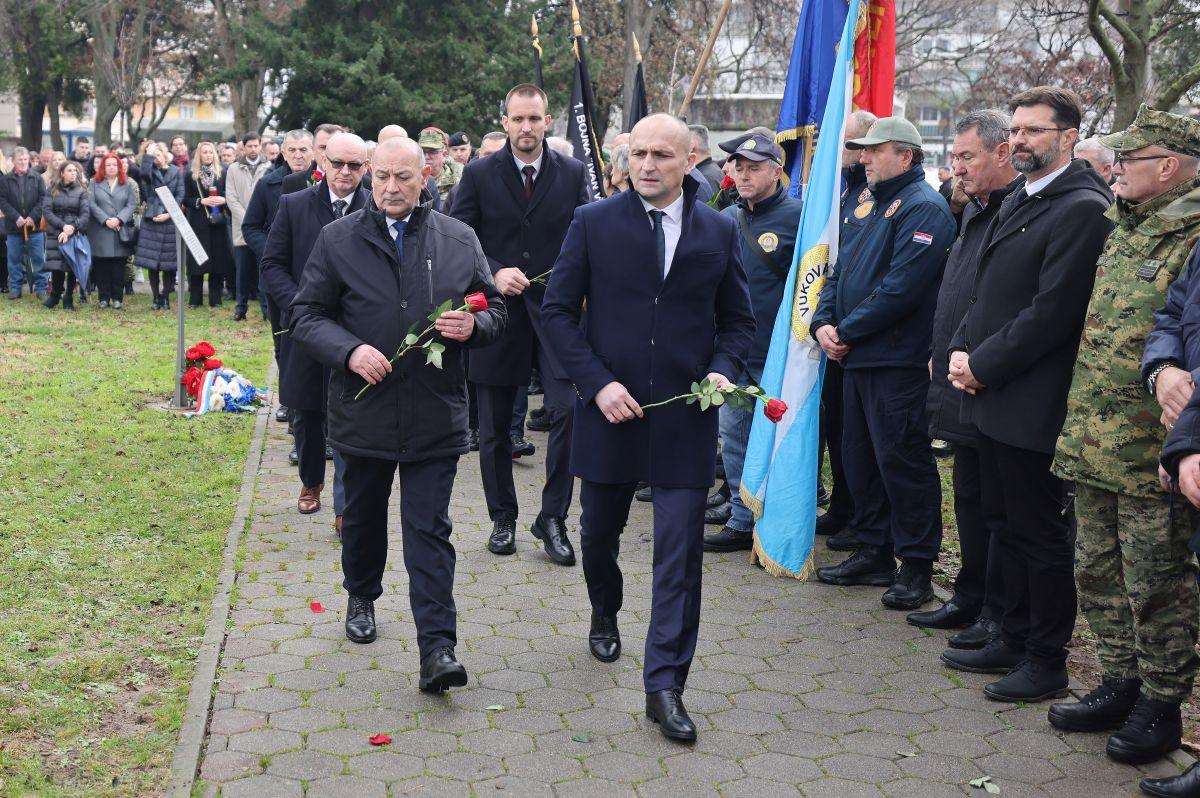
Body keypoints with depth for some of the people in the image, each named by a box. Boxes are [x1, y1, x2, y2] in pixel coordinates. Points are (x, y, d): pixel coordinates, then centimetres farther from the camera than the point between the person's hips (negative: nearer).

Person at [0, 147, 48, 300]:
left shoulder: (37, 178, 4)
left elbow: (43, 199, 0)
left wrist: (33, 217, -10)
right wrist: (16, 217, -12)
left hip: (35, 225, -1)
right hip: (13, 226, 1)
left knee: (39, 258, 1)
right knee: (14, 259, 6)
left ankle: (41, 288, 8)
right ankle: (15, 288, 15)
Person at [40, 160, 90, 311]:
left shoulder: (81, 191, 5)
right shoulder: (52, 190, 6)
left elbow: (85, 213, -3)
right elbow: (46, 210, -1)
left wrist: (72, 228, -16)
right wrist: (62, 225, -13)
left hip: (75, 233, 0)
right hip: (55, 233, 0)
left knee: (72, 266, -2)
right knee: (56, 266, -7)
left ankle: (69, 299, 10)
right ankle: (55, 295, 14)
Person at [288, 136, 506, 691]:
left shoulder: (459, 240, 4)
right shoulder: (337, 239, 1)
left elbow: (494, 312, 11)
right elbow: (305, 314, 1)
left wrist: (472, 326, -13)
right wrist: (348, 351, -17)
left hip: (436, 413, -1)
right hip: (363, 410, 1)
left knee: (429, 531, -3)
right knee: (363, 517, 19)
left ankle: (437, 650, -3)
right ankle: (361, 598, 45)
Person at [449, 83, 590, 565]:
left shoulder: (573, 174, 4)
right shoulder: (479, 175, 1)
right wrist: (494, 273, -16)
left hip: (556, 310, 0)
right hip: (498, 311, 0)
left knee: (569, 410, -13)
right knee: (494, 426, 9)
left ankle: (553, 518, 3)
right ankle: (503, 519, 26)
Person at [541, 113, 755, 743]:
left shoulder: (719, 232, 4)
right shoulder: (594, 223, -1)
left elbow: (738, 319, 12)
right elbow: (557, 310, -1)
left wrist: (723, 370, -8)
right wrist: (597, 383, -12)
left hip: (685, 417, 0)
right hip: (609, 409, 0)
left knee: (680, 555, -3)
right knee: (599, 532, 18)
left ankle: (664, 686, 5)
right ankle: (605, 616, 48)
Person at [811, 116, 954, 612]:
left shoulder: (923, 208, -11)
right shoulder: (876, 207, 19)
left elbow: (901, 287, -22)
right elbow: (842, 270, 19)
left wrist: (849, 331, -15)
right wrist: (824, 323, 1)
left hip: (897, 363, -10)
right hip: (858, 358, 10)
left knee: (901, 462, -4)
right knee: (860, 458, 14)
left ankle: (916, 567, 6)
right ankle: (875, 555, 26)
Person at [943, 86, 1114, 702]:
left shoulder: (1082, 208, -15)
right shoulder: (1019, 201, 15)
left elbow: (1053, 311, -21)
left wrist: (983, 365, -15)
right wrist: (962, 350, 2)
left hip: (1033, 405, -9)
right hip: (994, 397, 9)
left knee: (1040, 534, 2)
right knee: (1009, 526, 18)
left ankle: (1047, 662, 15)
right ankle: (1015, 640, 31)